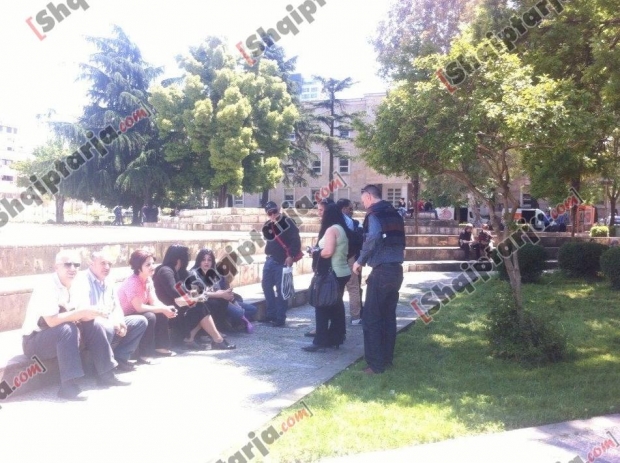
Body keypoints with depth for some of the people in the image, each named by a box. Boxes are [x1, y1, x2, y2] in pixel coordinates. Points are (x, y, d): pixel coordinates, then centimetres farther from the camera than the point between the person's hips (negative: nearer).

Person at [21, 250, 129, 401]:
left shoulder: (72, 287, 3)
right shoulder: (47, 287, -23)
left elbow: (76, 318, 5)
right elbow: (51, 321, -32)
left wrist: (89, 314, -17)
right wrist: (82, 312, -29)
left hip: (60, 337, 8)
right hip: (35, 341, -8)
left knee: (94, 324, -8)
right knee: (68, 329, -34)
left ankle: (106, 374, -3)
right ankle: (68, 386, -34)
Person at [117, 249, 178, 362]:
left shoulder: (148, 280, 0)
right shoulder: (132, 283, -27)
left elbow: (154, 302, -3)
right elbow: (139, 307, -31)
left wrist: (167, 308, -22)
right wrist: (162, 309, -27)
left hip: (135, 314, 9)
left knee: (162, 314, 0)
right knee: (149, 317, -29)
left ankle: (160, 347, 7)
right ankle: (144, 354, -22)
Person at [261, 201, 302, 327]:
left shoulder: (287, 222, -8)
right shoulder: (268, 225, 14)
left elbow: (296, 239, -14)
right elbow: (268, 238, 7)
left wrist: (291, 256, -20)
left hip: (283, 261, -7)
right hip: (270, 260, 7)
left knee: (281, 289, -5)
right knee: (266, 286, 10)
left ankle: (280, 318, 1)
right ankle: (271, 315, 22)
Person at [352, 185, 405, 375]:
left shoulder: (374, 213, -9)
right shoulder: (394, 213, 16)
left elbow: (373, 237, -26)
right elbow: (399, 240, 17)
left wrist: (360, 261, -16)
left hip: (382, 271, -8)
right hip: (396, 269, 8)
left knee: (371, 318, -2)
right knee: (389, 316, 15)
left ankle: (376, 364, -2)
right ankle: (387, 358, 21)